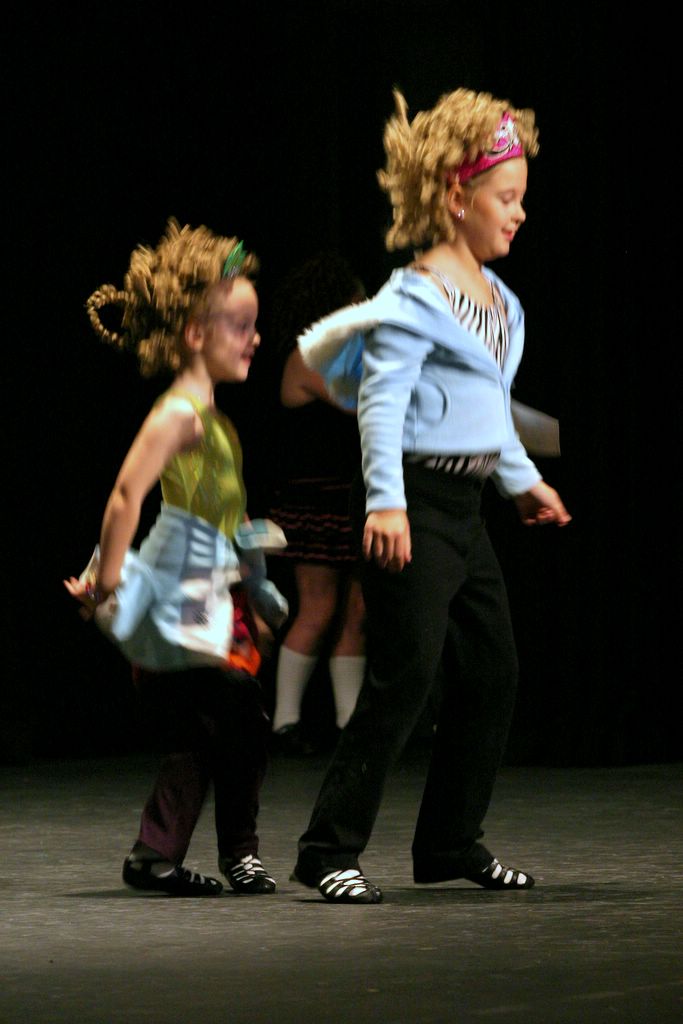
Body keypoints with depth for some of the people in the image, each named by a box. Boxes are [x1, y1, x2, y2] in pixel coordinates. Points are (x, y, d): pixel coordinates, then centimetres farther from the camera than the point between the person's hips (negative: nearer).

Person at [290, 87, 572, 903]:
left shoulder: (497, 298, 15)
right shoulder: (419, 297, -13)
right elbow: (380, 400, -20)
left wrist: (522, 479, 35)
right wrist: (385, 502, -29)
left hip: (464, 511, 10)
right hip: (414, 509, -9)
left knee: (491, 675, 12)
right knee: (403, 679, -11)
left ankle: (450, 842, 23)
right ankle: (329, 849, -7)